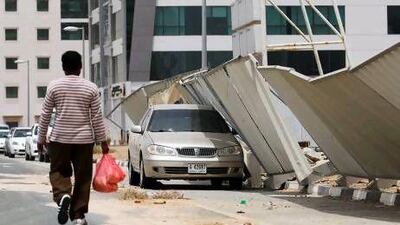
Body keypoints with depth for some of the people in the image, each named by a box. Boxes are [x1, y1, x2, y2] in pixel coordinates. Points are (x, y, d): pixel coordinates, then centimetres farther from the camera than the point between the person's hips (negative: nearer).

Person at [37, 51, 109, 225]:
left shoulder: (54, 86, -2)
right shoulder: (91, 88, -2)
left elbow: (45, 115, 1)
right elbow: (97, 117, 0)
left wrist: (41, 139, 11)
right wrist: (103, 141, 8)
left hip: (59, 138, 0)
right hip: (84, 139, 0)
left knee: (58, 171, 13)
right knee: (83, 177, 8)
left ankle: (63, 195, -17)